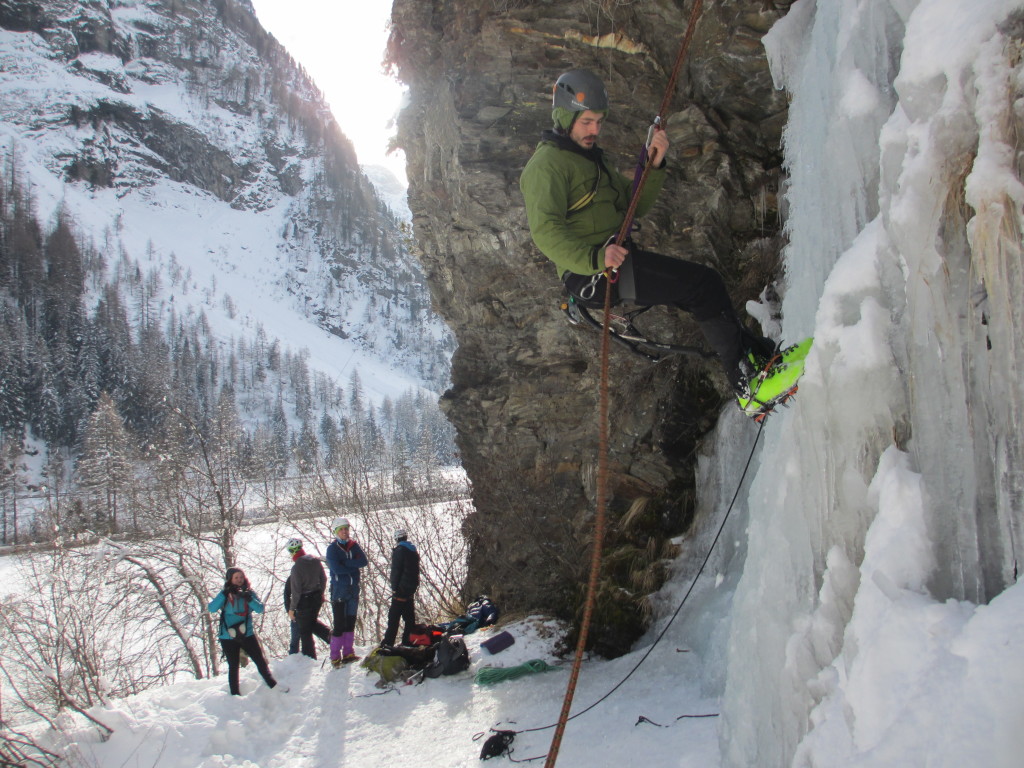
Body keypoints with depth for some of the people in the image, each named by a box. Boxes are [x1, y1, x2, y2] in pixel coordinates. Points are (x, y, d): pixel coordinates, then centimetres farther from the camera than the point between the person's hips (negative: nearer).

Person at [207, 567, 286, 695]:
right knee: (233, 666, 7)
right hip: (228, 637, -1)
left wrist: (248, 599, -25)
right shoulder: (225, 595, -2)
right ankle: (234, 694, 19)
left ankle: (272, 684, 16)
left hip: (247, 635, 1)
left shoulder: (249, 593, 2)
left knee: (261, 661, 2)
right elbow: (211, 608, -16)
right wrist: (225, 594, -25)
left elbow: (260, 609, -9)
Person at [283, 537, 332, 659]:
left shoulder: (297, 567, -21)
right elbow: (323, 579, 8)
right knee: (313, 622, 28)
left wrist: (292, 608, -10)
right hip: (317, 598, 6)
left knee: (305, 631, 7)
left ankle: (310, 657, 12)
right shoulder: (315, 561, -2)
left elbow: (296, 591, -19)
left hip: (304, 601, -6)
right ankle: (330, 634, 9)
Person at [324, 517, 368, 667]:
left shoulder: (353, 546, 8)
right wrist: (353, 567, -8)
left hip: (353, 590, 5)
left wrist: (345, 563, -15)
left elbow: (363, 561, -7)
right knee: (339, 625, -6)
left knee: (350, 623, 10)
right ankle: (335, 657, 0)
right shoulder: (332, 548, -5)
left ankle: (348, 653, 19)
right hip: (339, 591, -5)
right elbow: (336, 568, -17)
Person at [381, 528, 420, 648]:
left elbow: (396, 571, -13)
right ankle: (408, 641, 9)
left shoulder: (399, 551, -8)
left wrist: (394, 588, -11)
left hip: (401, 588, -8)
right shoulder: (414, 552, 16)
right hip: (411, 588, 8)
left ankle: (388, 642, -13)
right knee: (409, 617, 10)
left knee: (394, 617, -9)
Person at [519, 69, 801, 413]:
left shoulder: (588, 159, 27)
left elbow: (635, 204, 22)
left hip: (610, 259, 10)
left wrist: (654, 165, 4)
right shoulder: (547, 164, -5)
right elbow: (545, 232, -20)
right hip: (589, 274, -10)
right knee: (704, 283, -16)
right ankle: (746, 385, -15)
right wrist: (595, 257, -33)